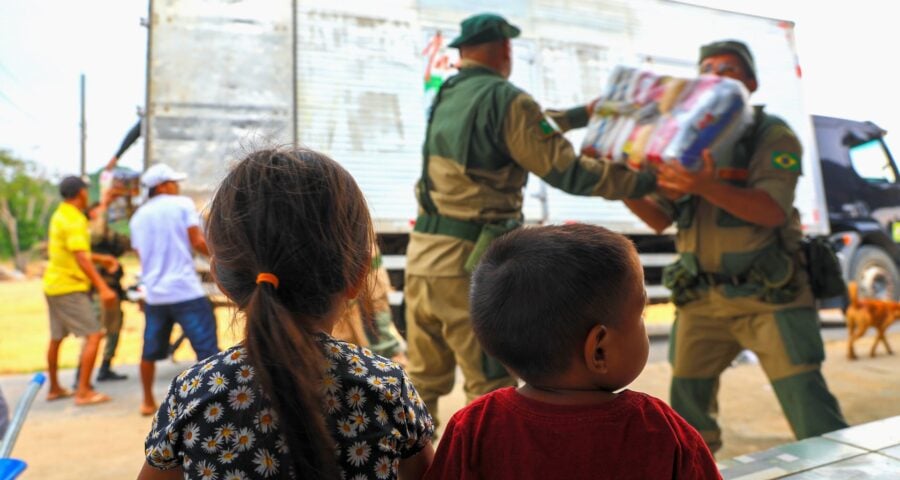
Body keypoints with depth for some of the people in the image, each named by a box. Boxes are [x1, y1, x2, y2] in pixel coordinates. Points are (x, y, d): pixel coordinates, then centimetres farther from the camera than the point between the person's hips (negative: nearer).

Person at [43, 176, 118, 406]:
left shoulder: (60, 215, 12)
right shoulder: (74, 220, -18)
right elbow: (82, 259, -26)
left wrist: (101, 258, 23)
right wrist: (103, 288, -31)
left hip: (54, 284, 10)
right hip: (70, 287, -10)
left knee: (56, 338, 18)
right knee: (94, 335, -10)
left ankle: (54, 388, 30)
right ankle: (84, 391, -10)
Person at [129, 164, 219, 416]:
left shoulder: (138, 216, 14)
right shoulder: (182, 204, -3)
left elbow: (141, 254, 17)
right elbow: (197, 242, -10)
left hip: (154, 293, 6)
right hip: (186, 290, -6)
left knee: (151, 350, 17)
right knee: (207, 348, -3)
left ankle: (148, 402, 28)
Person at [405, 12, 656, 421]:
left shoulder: (446, 96, 15)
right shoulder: (505, 99, -9)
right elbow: (567, 171, -12)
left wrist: (583, 114, 35)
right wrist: (646, 181, -3)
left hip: (423, 253, 8)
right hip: (470, 262, -8)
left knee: (424, 383, 16)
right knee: (492, 391, 3)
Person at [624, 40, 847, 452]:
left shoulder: (773, 135, -4)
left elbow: (772, 210, -21)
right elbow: (661, 219, 9)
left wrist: (708, 187, -37)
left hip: (769, 294, -4)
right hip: (702, 297, 5)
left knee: (806, 400, -6)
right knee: (686, 402, 11)